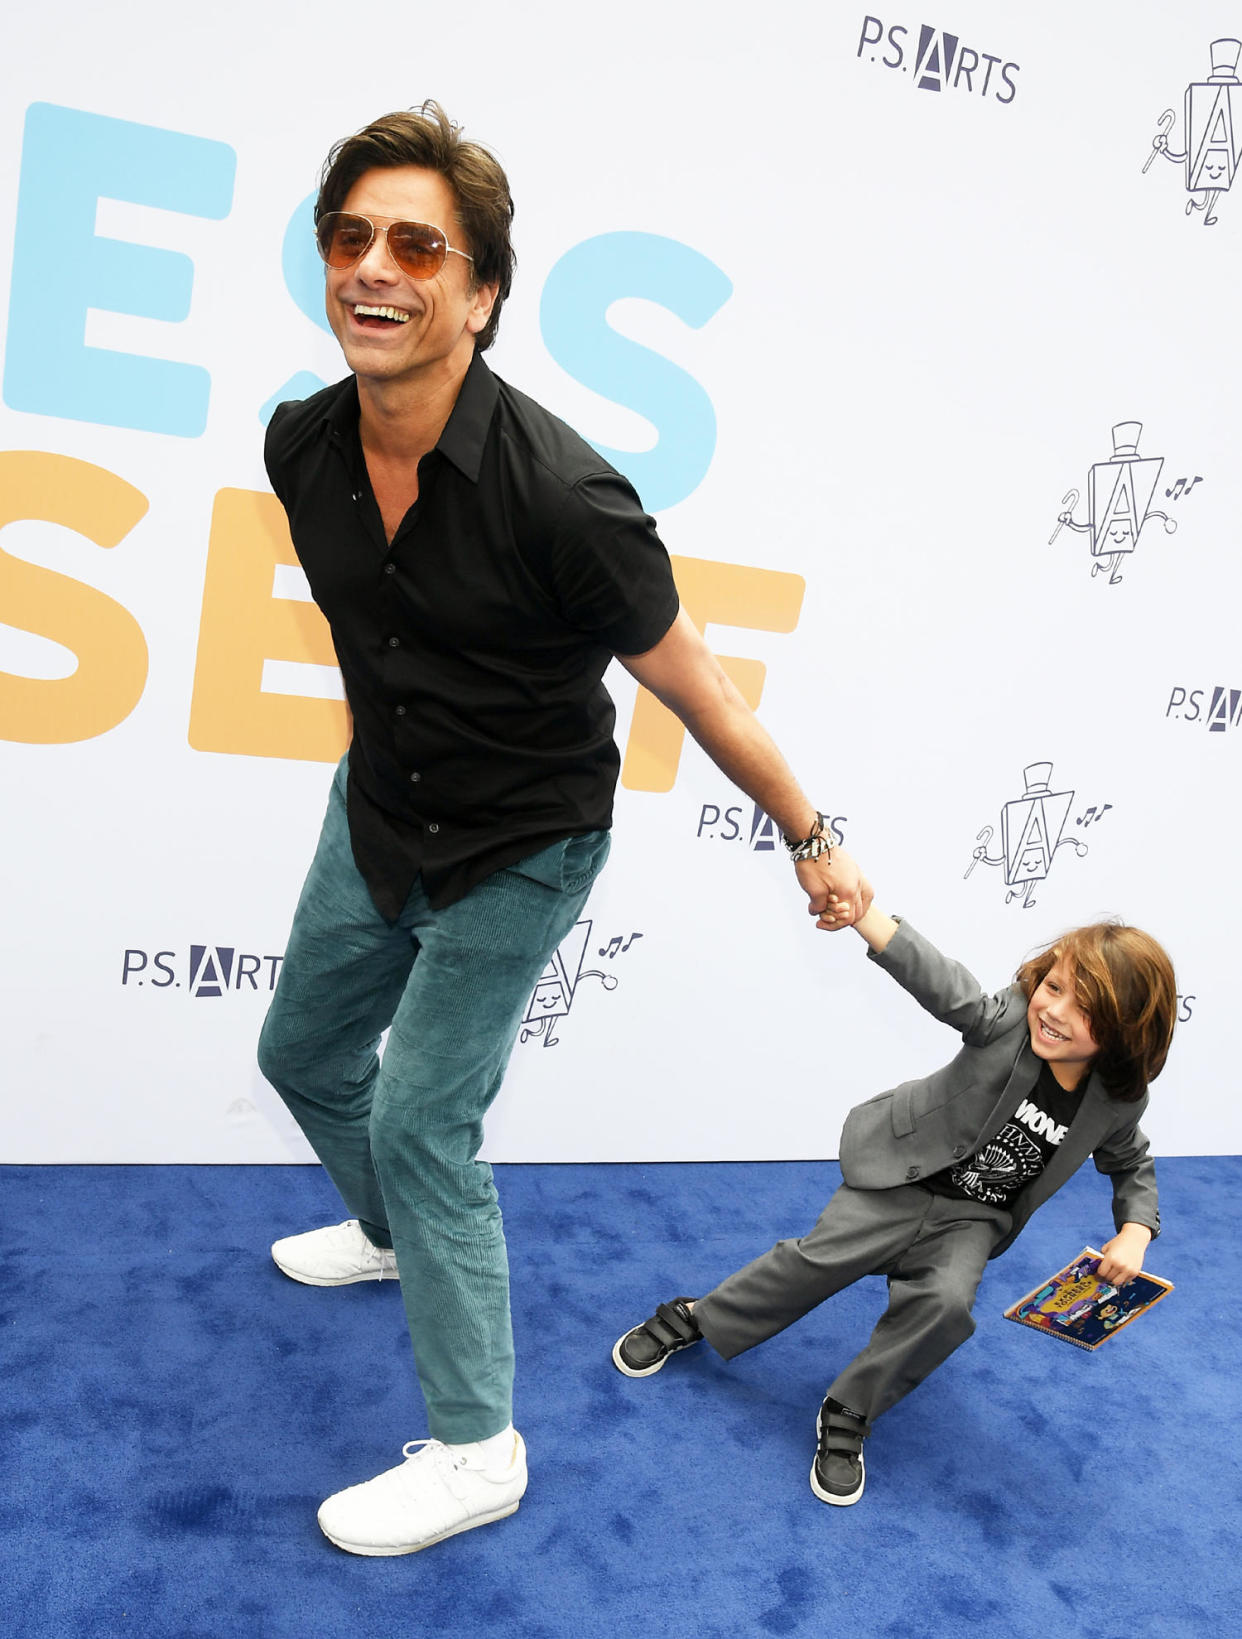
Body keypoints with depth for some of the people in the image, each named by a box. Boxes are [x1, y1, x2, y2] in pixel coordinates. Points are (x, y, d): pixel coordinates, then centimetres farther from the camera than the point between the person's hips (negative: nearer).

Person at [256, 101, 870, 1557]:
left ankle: (476, 1451, 16)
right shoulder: (300, 446, -11)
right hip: (376, 810, 7)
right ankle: (391, 1235, 54)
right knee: (305, 1053, 22)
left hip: (517, 852, -7)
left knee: (422, 1119, -5)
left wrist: (814, 846, -10)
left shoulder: (559, 494, -31)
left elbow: (695, 691, -20)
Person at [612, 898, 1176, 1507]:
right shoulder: (1006, 1021, -23)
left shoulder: (1117, 1103, -12)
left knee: (946, 1301, -24)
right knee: (823, 1258, -13)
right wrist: (862, 911, -62)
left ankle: (847, 1416, -3)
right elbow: (939, 982, -43)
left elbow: (1132, 1166, 10)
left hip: (972, 1218, 2)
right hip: (902, 1178, -2)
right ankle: (692, 1320, 12)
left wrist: (1134, 1232, -11)